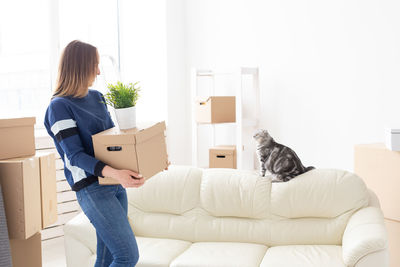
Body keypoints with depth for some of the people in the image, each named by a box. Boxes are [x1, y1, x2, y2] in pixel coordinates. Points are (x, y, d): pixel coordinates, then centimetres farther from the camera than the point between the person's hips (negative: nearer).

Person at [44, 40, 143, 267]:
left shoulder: (97, 97, 14)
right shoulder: (59, 106, -10)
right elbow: (75, 156, -17)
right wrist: (115, 173, -32)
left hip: (115, 184, 8)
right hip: (92, 188, -8)